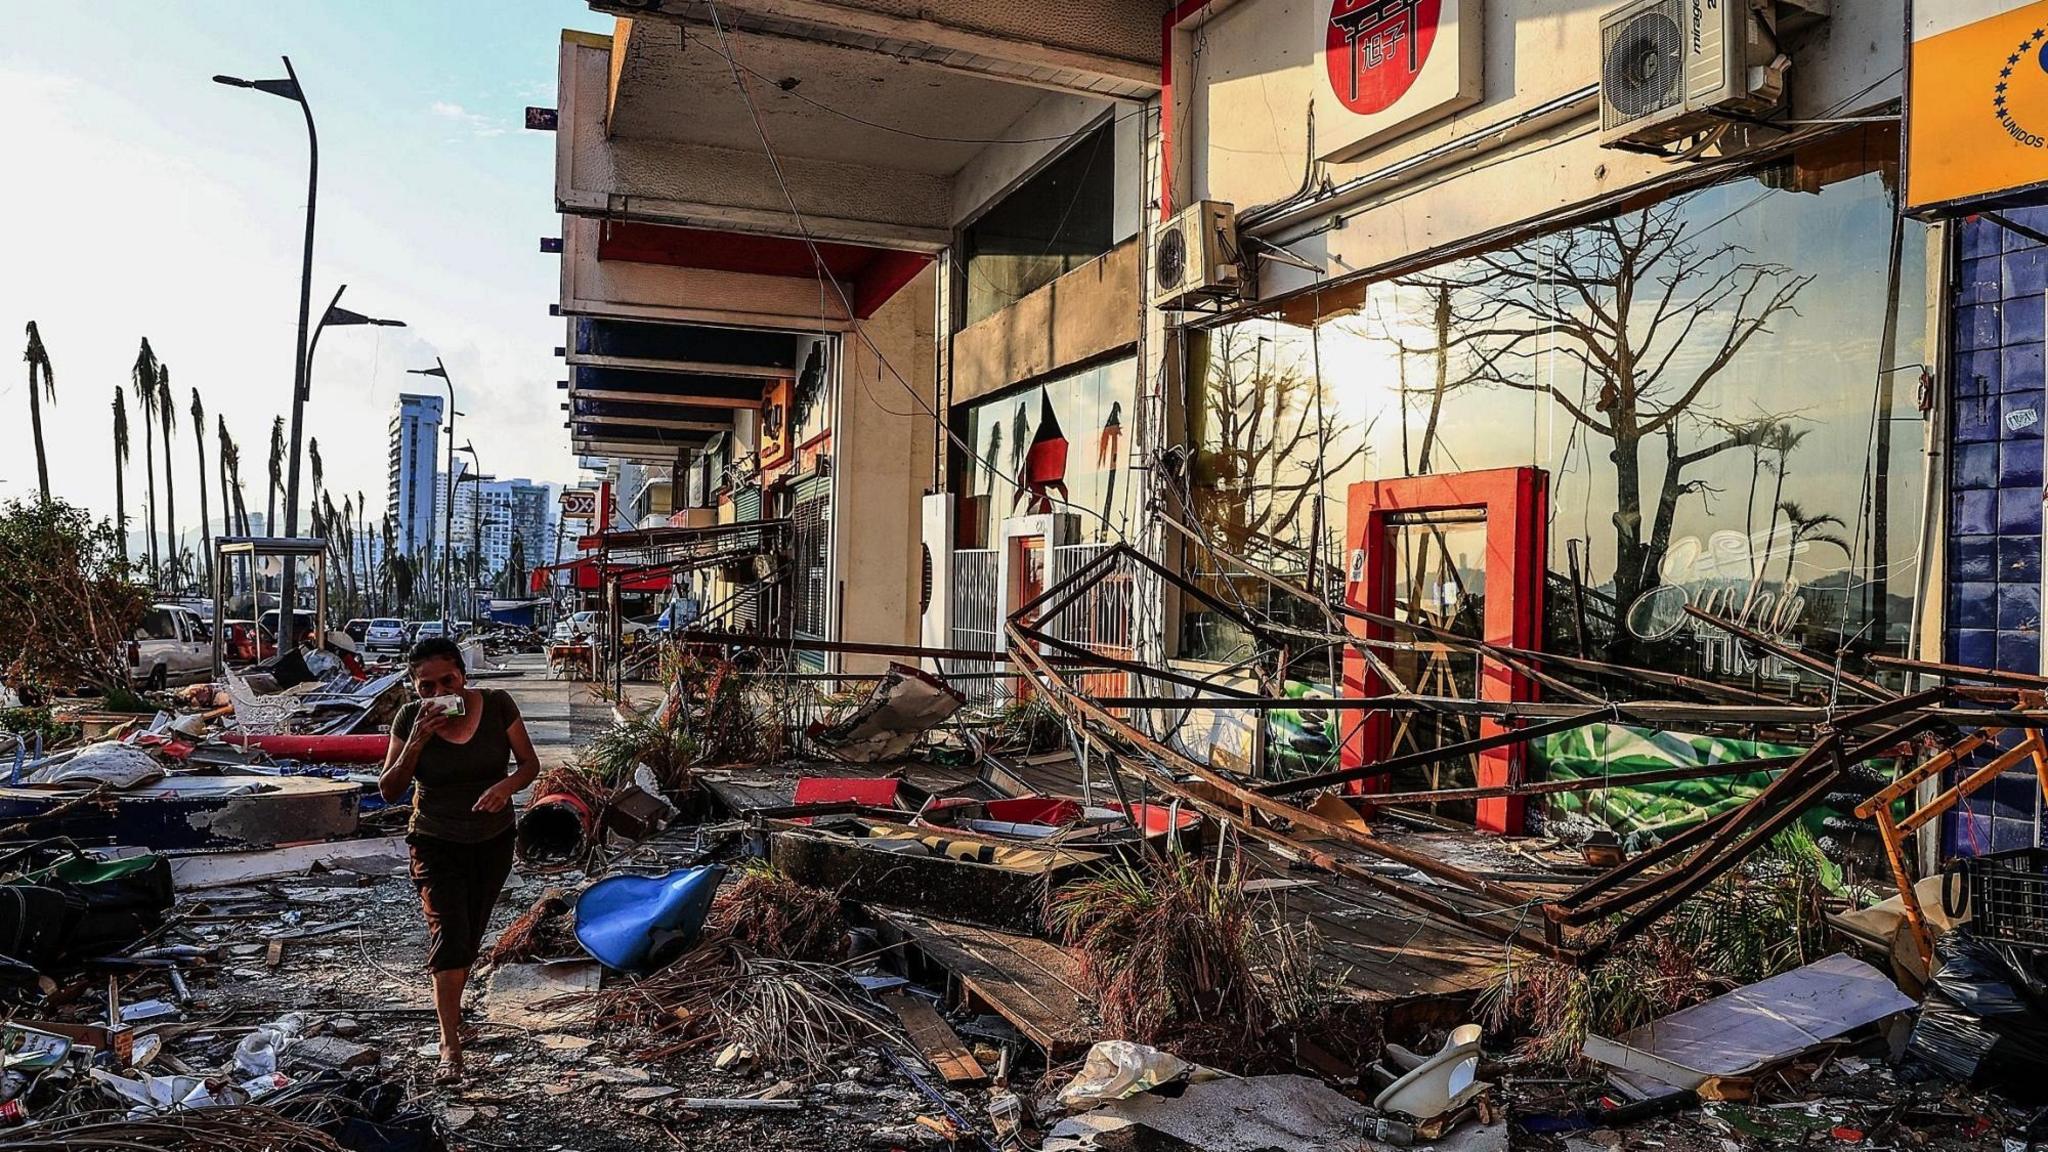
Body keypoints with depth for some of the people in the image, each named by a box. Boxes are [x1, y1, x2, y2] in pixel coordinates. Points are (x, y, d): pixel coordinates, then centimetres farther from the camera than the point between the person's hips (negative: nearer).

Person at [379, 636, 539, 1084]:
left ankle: (450, 1005, 44)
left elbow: (531, 764, -7)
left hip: (493, 842, 2)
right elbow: (388, 791, -12)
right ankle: (450, 1047, -8)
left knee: (469, 936, 18)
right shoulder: (410, 718, -13)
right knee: (449, 934, -14)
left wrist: (506, 785, -29)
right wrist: (417, 742, -25)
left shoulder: (496, 705, -14)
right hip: (436, 845, -2)